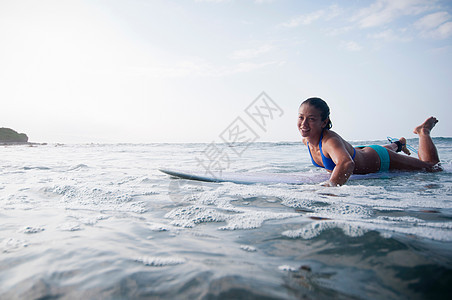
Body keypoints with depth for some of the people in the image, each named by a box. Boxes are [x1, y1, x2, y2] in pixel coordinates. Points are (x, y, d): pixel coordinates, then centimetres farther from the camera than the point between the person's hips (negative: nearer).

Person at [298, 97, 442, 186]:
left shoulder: (330, 140, -43)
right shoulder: (306, 139, -20)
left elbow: (347, 163, -65)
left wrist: (327, 187, -76)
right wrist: (329, 168, 8)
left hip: (379, 159, -7)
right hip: (358, 152, 7)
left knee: (433, 167, 11)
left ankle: (423, 131, 31)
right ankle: (398, 144, 69)